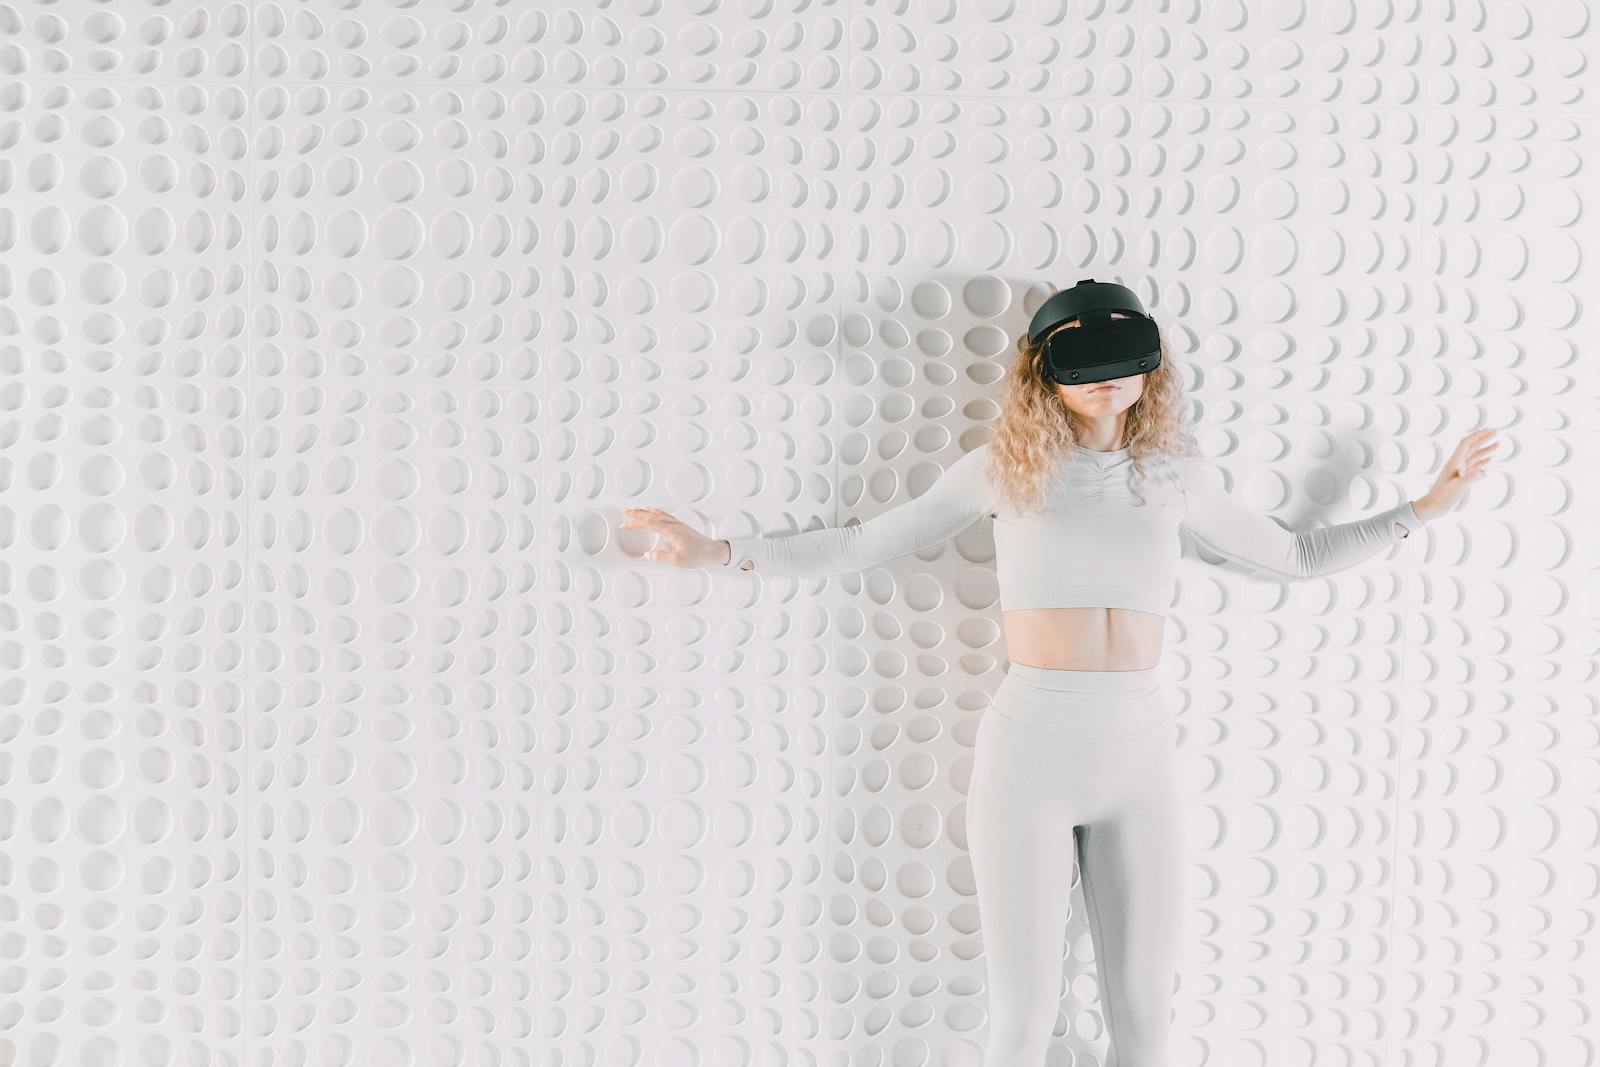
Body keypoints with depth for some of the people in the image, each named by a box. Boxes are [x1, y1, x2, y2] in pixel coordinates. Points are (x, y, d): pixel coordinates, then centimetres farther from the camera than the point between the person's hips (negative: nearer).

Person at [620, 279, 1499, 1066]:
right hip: (1028, 749, -2)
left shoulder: (1178, 473, 9)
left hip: (1139, 753, 3)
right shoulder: (1007, 466, 2)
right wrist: (721, 553, -3)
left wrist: (1422, 508, 20)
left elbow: (1293, 555, 23)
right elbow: (864, 545, 5)